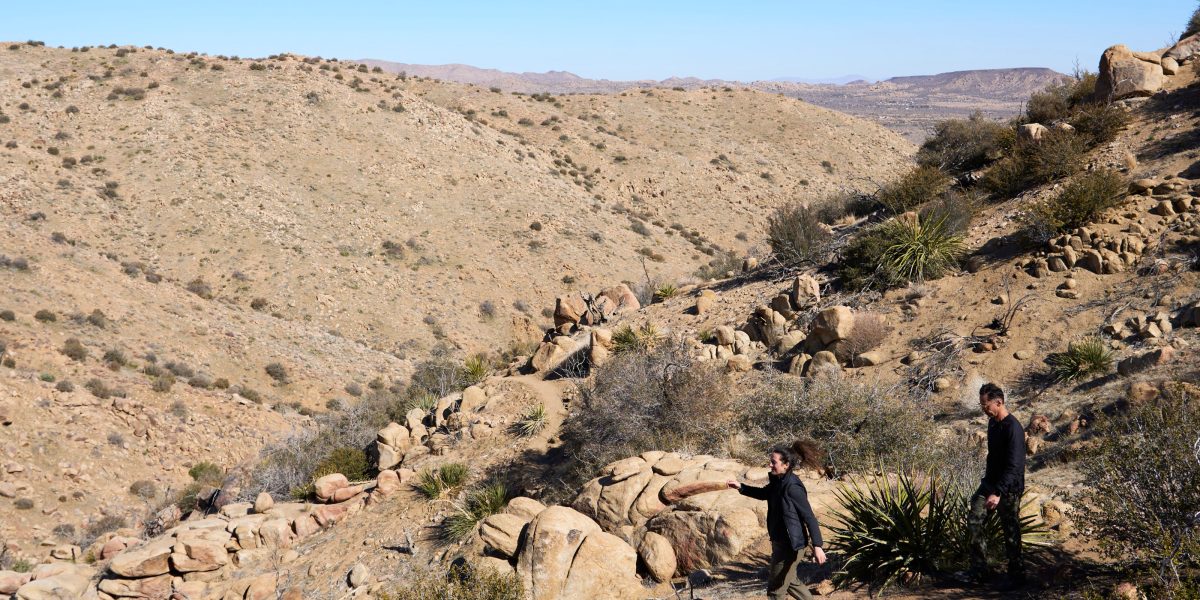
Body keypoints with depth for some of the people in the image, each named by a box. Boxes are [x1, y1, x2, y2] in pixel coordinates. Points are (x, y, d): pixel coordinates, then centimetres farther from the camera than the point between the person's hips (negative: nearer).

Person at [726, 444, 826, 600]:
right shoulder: (778, 482, 4)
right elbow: (763, 493, 24)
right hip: (781, 542, 10)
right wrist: (741, 487, 12)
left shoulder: (793, 487, -23)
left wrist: (817, 546, -26)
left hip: (790, 545, -10)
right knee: (791, 581, 25)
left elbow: (809, 517, -22)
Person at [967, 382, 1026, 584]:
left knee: (1010, 530, 2)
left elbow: (1014, 466, -27)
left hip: (1008, 488, -8)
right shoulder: (992, 423, 6)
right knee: (973, 522, -1)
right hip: (990, 482, 8)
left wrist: (997, 493, -34)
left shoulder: (1013, 429, -22)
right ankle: (979, 570, 5)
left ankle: (1016, 573, 17)